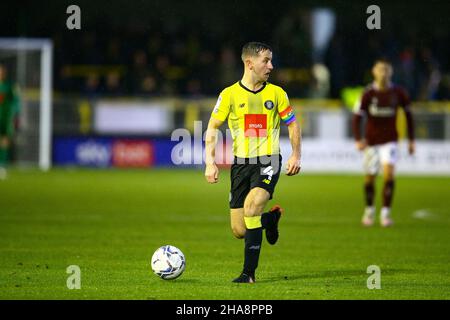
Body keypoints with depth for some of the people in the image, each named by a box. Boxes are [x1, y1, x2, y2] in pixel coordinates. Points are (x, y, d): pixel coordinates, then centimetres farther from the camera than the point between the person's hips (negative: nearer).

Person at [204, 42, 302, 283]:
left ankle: (249, 272, -19)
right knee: (239, 231, 0)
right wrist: (210, 163, -7)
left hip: (268, 162, -1)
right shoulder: (230, 94, -1)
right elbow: (212, 128, 2)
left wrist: (295, 155, 1)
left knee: (251, 206, -28)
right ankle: (271, 218, 36)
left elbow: (292, 124, 13)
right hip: (241, 163, 2)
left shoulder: (276, 93, 3)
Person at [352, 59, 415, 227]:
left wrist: (411, 140, 10)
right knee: (370, 177, 6)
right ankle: (369, 210, 30)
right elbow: (357, 117, -11)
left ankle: (385, 213, -13)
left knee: (389, 172, -19)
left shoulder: (398, 92, -4)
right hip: (371, 142, 0)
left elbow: (408, 114, 9)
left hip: (390, 141, 0)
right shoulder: (368, 93, -10)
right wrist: (358, 139, -25)